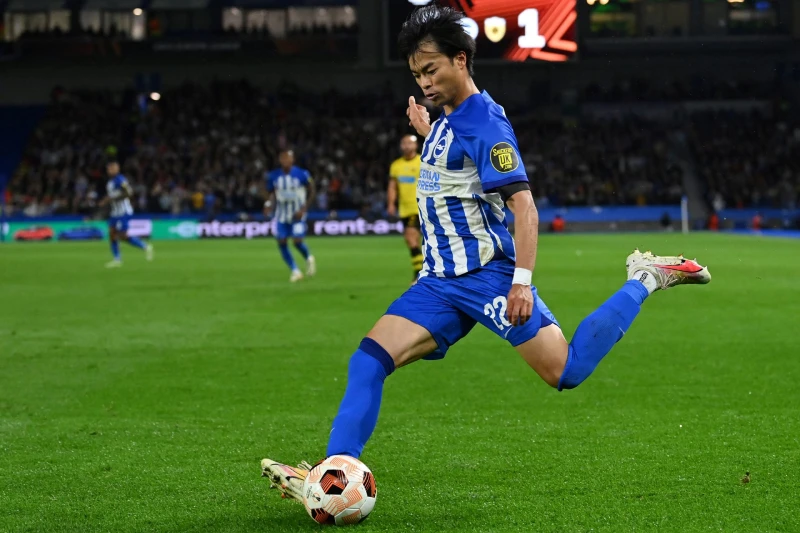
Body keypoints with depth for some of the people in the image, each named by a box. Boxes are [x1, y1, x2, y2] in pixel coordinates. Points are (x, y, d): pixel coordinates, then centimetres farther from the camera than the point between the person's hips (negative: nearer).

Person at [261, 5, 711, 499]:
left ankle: (645, 280, 8)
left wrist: (522, 281, -26)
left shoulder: (483, 122, -15)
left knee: (567, 371, -8)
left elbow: (524, 207, -20)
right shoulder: (448, 118, 13)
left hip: (486, 276, -8)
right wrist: (429, 133, 30)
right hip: (441, 280, 8)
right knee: (368, 361, -8)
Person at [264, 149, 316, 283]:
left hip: (297, 214, -4)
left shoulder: (302, 174, -12)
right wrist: (269, 204, -11)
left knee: (297, 241, -14)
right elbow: (271, 193, 9)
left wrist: (303, 209, -12)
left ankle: (309, 259, 19)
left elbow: (311, 192, -3)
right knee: (282, 242, -3)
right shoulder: (273, 176, -3)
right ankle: (295, 271, 11)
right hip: (282, 214, 4)